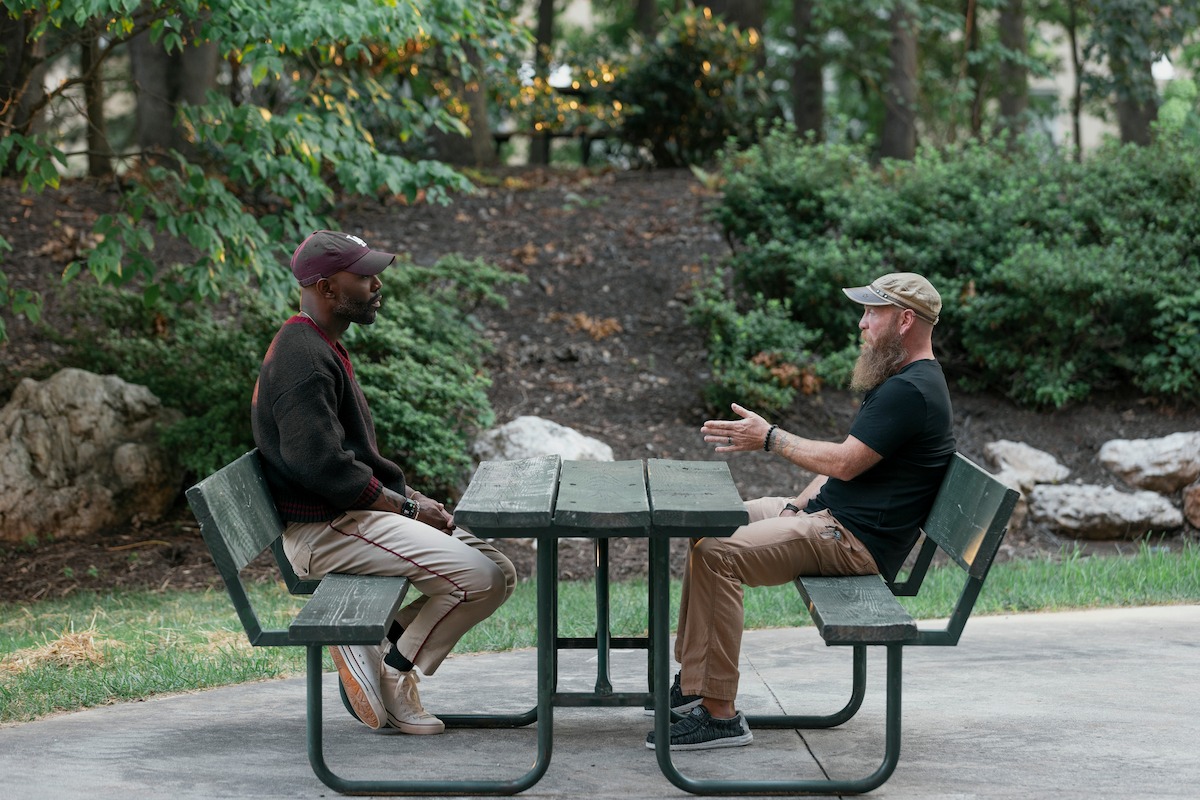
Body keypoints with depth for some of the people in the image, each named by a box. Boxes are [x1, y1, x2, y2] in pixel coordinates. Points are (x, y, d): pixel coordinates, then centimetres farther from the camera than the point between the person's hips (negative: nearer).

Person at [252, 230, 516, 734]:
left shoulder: (324, 349, 18)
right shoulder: (301, 358, -16)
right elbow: (321, 465, -25)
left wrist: (411, 496, 8)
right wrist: (407, 508, -15)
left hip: (352, 516, 11)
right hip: (323, 530, -11)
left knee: (499, 572, 4)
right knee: (477, 577, -19)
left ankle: (378, 644, 1)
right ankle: (393, 673, -4)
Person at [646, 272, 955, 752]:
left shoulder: (911, 390, -18)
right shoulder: (902, 380, 18)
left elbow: (844, 462, -21)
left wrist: (770, 438, -10)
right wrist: (800, 505, 7)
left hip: (854, 541, -12)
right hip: (829, 514, 12)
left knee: (717, 554, -25)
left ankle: (720, 715, -22)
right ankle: (691, 682, 14)